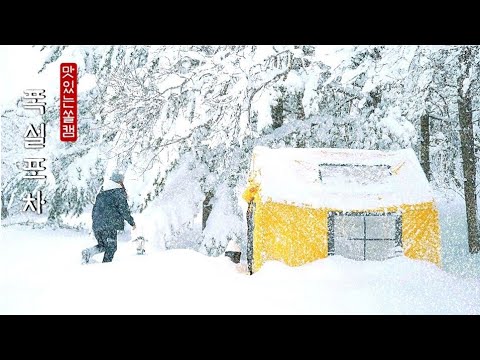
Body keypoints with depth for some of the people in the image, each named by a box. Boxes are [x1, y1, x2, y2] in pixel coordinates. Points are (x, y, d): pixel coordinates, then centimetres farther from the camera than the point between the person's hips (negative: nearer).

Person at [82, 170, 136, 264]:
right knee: (111, 247, 5)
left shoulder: (102, 192, 16)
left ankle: (88, 252, -4)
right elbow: (124, 209, -8)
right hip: (109, 225, -7)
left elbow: (95, 208, 20)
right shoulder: (119, 192, -5)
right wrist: (132, 222, 2)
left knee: (102, 245, 20)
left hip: (96, 224, 7)